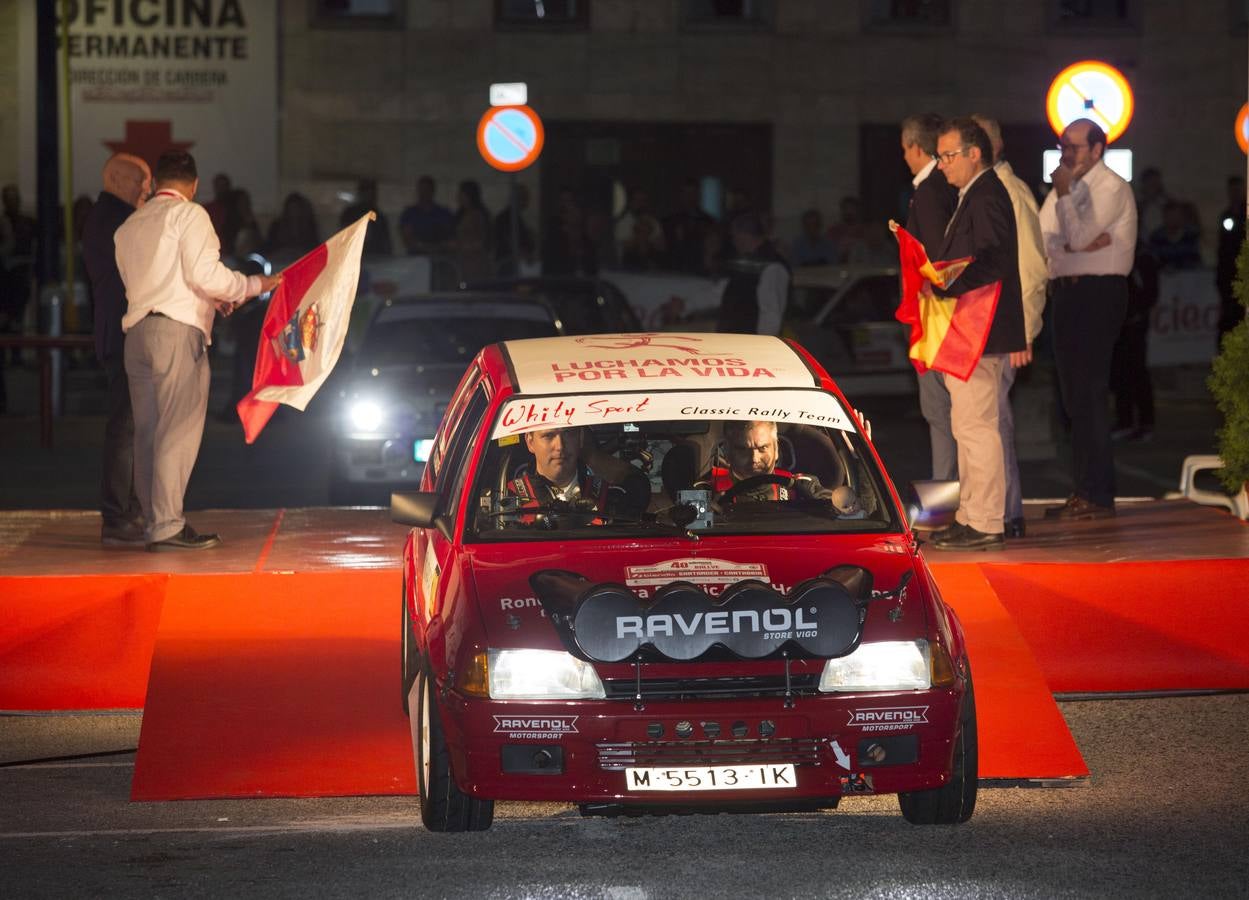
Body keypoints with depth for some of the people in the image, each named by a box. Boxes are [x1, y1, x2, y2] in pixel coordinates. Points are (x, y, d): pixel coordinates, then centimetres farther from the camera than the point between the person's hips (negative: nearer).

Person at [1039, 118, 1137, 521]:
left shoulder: (1112, 188, -7)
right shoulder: (1066, 187, 17)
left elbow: (1078, 237, -17)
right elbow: (1041, 240, 5)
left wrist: (1064, 193, -12)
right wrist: (1076, 244, -11)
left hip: (1098, 294, -8)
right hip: (1066, 291, 8)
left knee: (1089, 394, -10)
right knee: (1074, 397, 10)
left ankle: (1097, 495, -8)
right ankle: (1083, 491, 15)